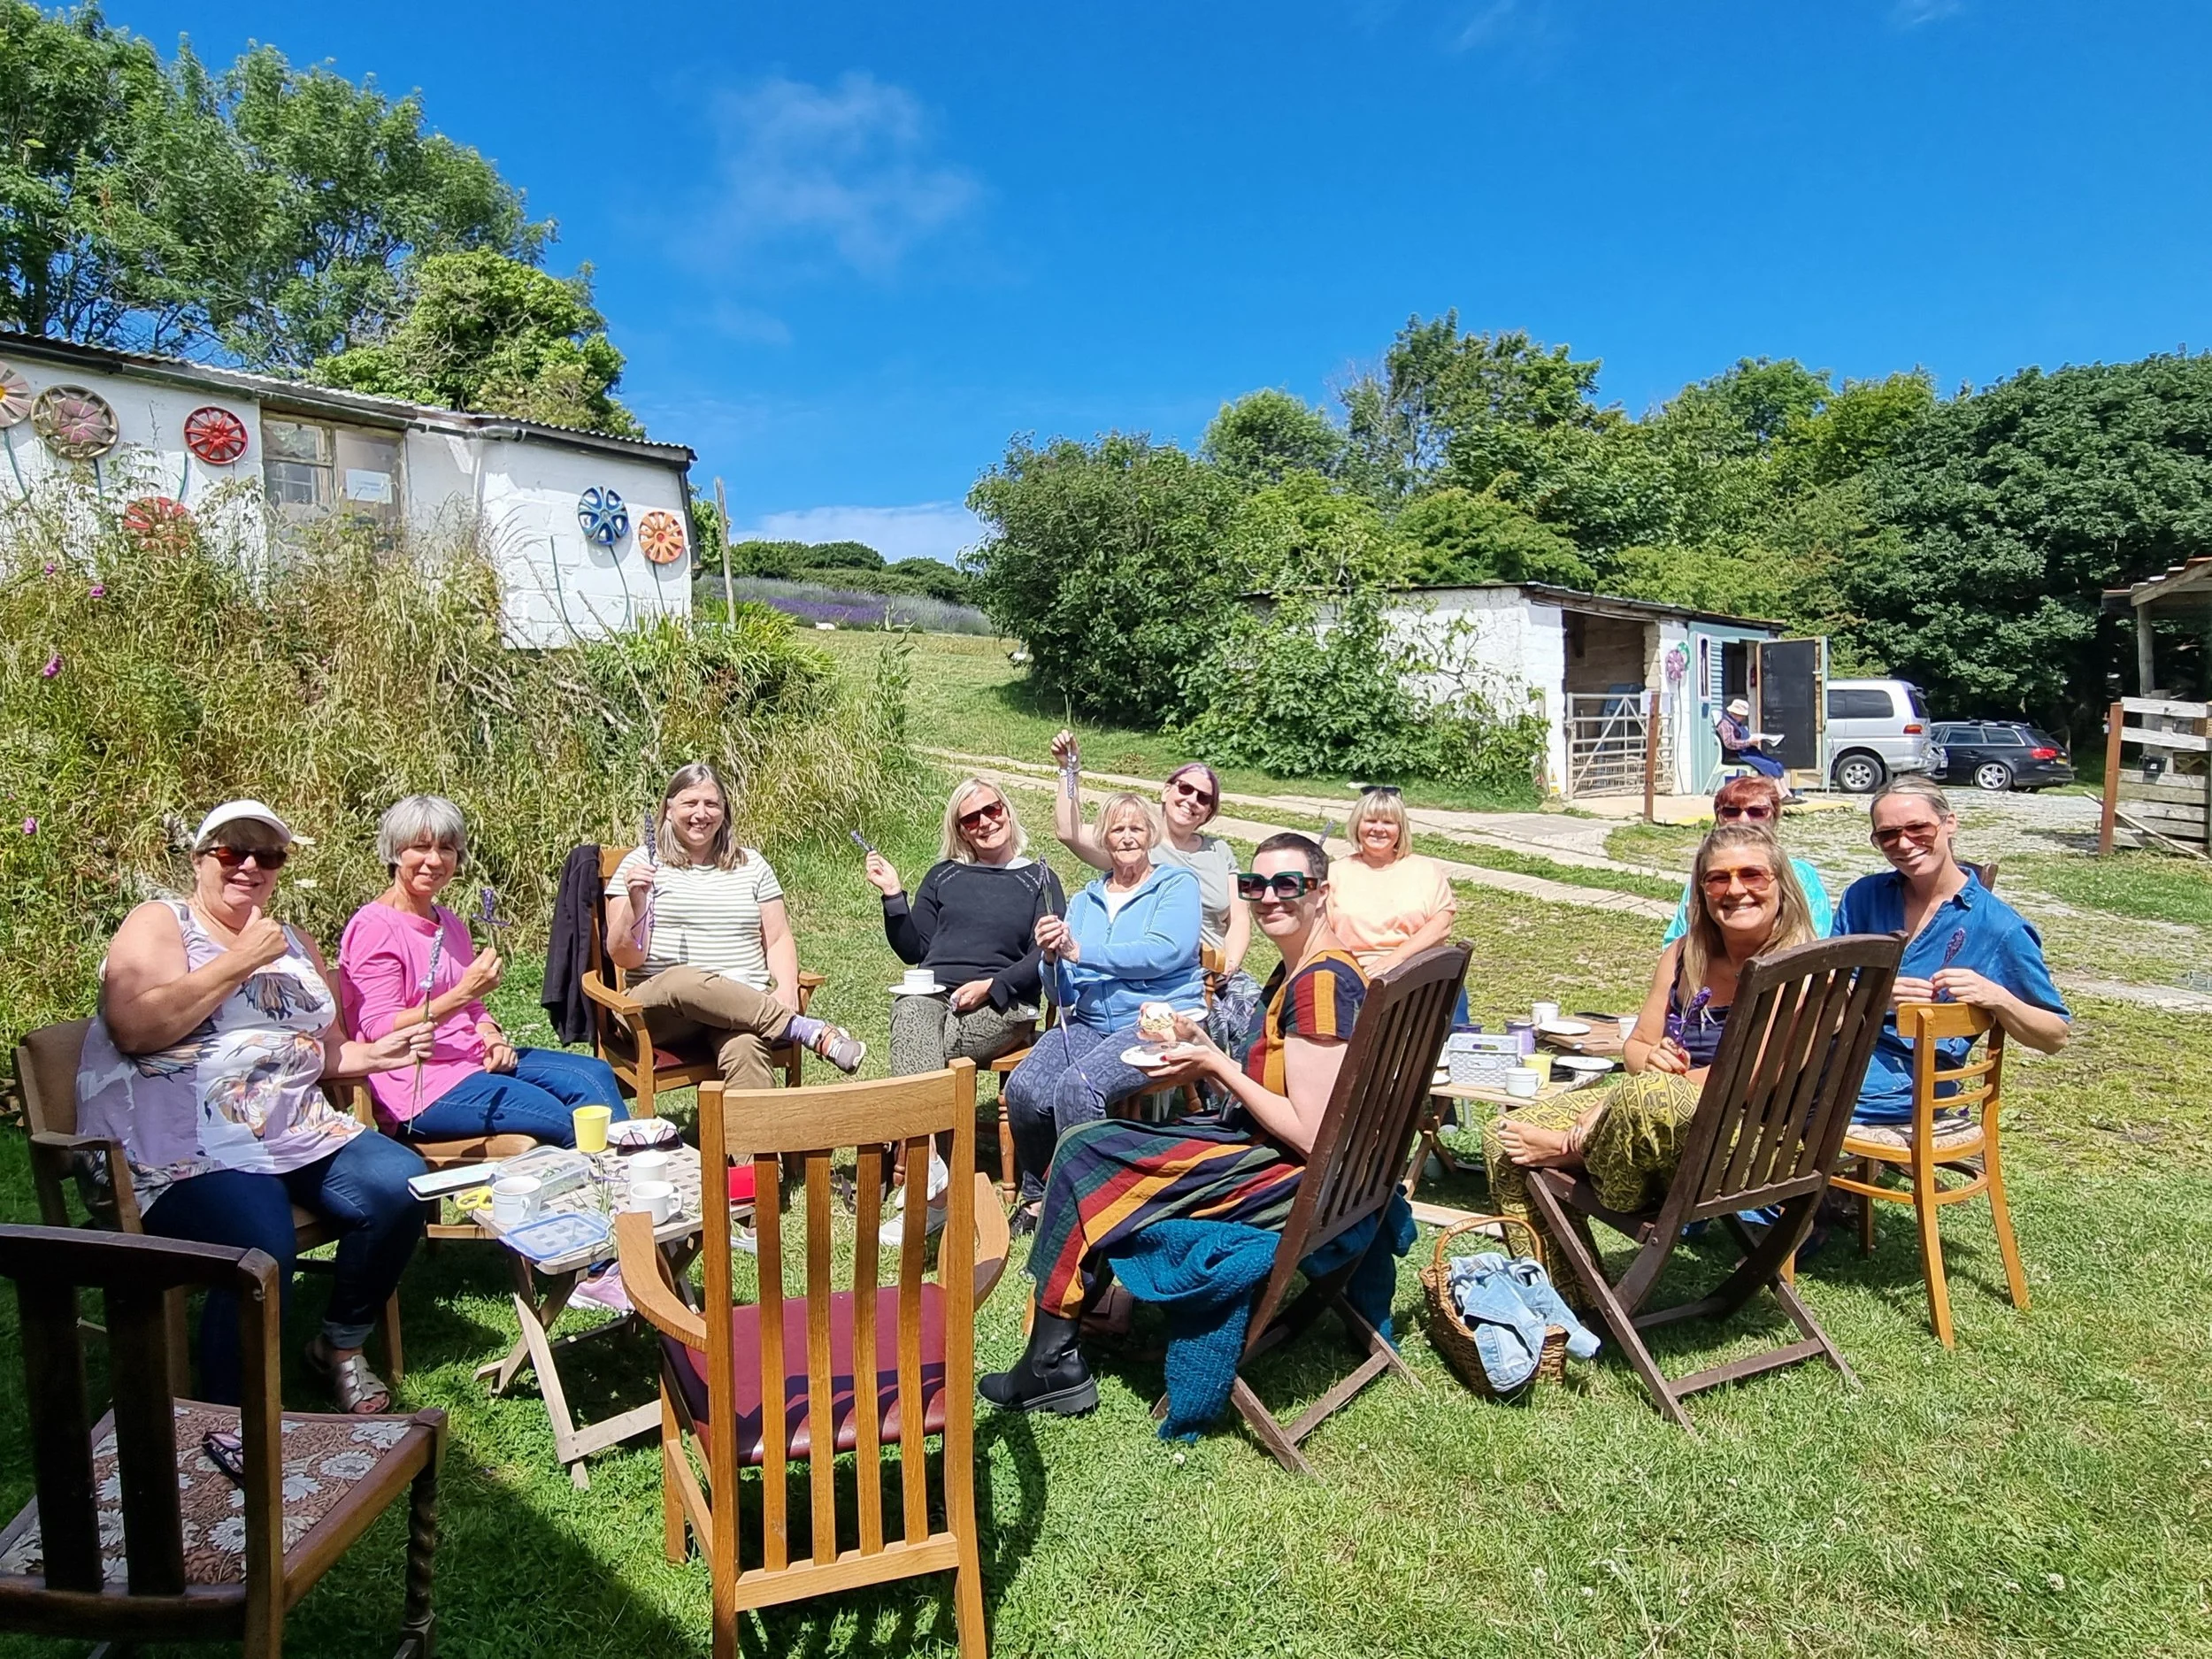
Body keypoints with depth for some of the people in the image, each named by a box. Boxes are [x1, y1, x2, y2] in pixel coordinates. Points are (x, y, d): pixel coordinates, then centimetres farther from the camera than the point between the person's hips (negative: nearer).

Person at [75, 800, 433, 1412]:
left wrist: (376, 1054, 5)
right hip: (183, 1145, -6)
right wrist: (240, 961, -13)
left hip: (297, 1130, 6)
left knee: (403, 1185, -19)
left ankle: (342, 1345, 6)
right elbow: (134, 1028, -14)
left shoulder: (294, 944, 22)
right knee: (262, 1247, -33)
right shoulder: (159, 923, 3)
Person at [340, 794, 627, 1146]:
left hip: (473, 1060, 8)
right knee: (566, 1122, -24)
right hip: (419, 1085, -8)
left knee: (595, 1075, -11)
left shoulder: (449, 924, 16)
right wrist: (462, 992, -25)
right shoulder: (374, 927, -9)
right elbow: (380, 1031, -15)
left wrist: (492, 1036, 3)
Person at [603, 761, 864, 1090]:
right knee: (683, 981, -38)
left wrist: (786, 992, -5)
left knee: (745, 1047, -35)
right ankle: (812, 1033, -29)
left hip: (746, 1005, 1)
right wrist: (636, 903, -16)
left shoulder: (751, 864, 18)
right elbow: (626, 958, 3)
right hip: (658, 1005, -1)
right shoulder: (642, 862, 8)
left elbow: (779, 940, 15)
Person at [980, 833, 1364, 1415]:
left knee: (1083, 1154, -4)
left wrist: (1216, 1065, -15)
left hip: (1294, 1176, -10)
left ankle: (1051, 1363, 8)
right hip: (1267, 1150, 10)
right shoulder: (1297, 969, 9)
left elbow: (1311, 1134, -25)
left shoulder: (1321, 981, -22)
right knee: (1088, 1143, 12)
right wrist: (1202, 1046, 0)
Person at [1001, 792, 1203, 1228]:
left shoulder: (1177, 884, 6)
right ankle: (1037, 1196, 2)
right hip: (1088, 1022, 5)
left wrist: (1080, 953, -13)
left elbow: (1163, 953, -14)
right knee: (1024, 1088, -22)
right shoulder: (1083, 902, 21)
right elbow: (1062, 993, 16)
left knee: (1076, 1086, -31)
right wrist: (1052, 958, -7)